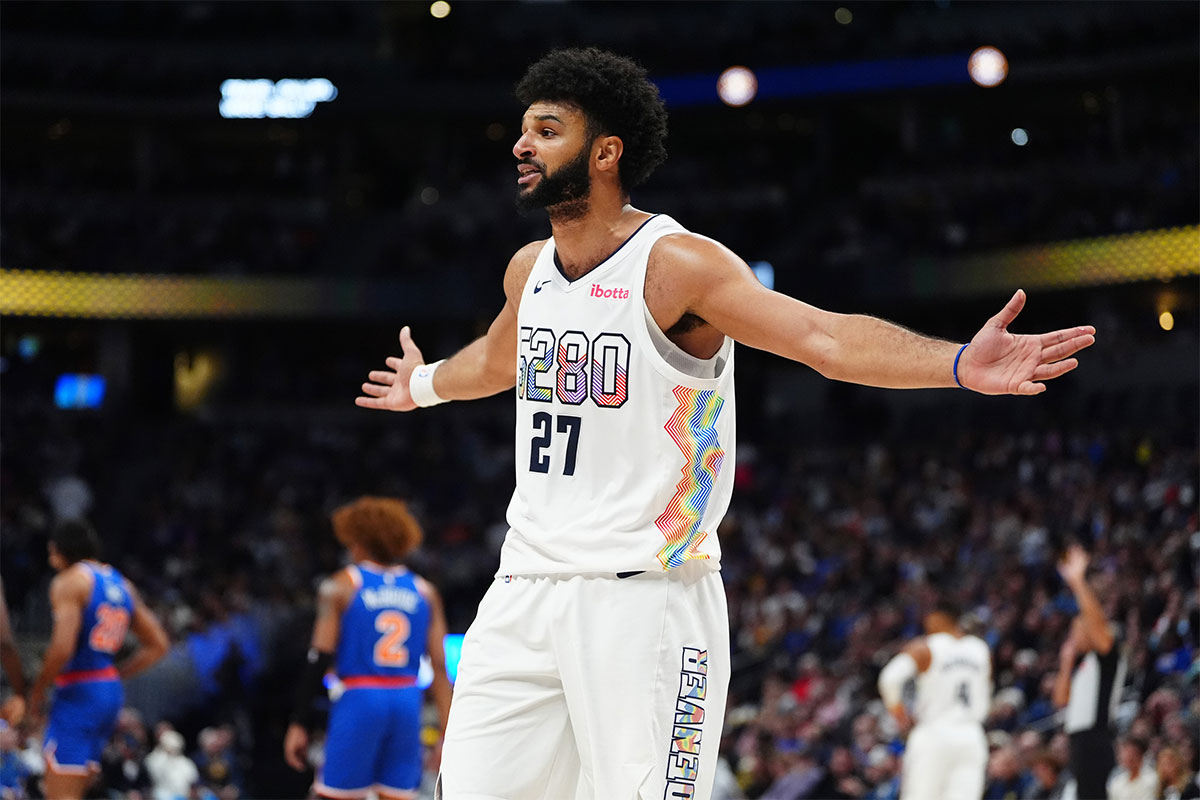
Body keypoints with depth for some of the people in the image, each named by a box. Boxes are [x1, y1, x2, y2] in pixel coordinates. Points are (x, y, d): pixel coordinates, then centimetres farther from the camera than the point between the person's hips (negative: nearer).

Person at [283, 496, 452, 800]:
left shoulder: (341, 586, 1)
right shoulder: (425, 592, 10)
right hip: (407, 701, 3)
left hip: (358, 698, -3)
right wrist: (448, 735, 3)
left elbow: (320, 660, -5)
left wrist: (300, 723, -4)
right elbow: (441, 666, 3)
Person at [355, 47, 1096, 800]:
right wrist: (424, 385, 55)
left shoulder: (676, 264, -12)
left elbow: (825, 336, -24)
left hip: (645, 594, -7)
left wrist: (960, 364, -39)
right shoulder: (528, 270, 10)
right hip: (525, 589, 7)